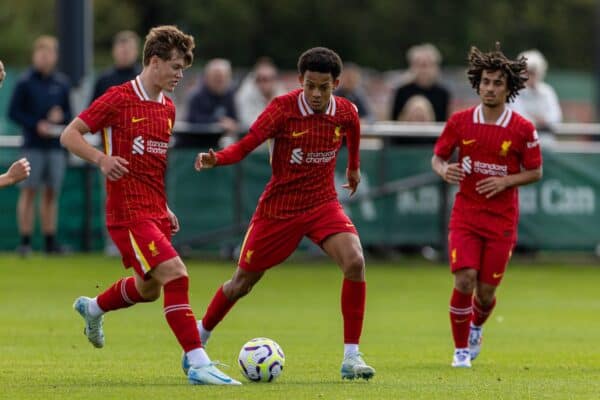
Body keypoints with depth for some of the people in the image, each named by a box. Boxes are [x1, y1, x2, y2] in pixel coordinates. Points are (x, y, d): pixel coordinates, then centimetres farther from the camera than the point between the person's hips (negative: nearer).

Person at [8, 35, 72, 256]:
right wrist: (36, 124, -14)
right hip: (33, 145, -4)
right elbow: (13, 112, -3)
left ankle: (50, 241, 8)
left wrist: (61, 116, -6)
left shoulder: (61, 83, 11)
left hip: (56, 146, 4)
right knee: (29, 191, -4)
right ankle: (25, 241, -3)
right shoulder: (25, 82, -1)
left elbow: (69, 113, 16)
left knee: (51, 193, 5)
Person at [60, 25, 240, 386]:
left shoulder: (168, 108, 13)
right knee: (175, 274, -20)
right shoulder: (119, 99, -10)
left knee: (148, 289, 20)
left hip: (155, 212, 9)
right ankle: (199, 364, -21)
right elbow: (69, 135, -9)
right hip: (128, 212, -9)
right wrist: (101, 158, -26)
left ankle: (93, 308, 50)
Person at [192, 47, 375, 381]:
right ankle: (200, 338, 40)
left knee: (355, 262, -24)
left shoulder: (346, 113, -8)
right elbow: (245, 146, -24)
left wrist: (354, 167, 30)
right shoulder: (284, 108, -19)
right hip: (279, 207, -2)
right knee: (242, 282, 11)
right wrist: (216, 159, -42)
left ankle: (352, 356, -16)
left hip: (323, 203, 2)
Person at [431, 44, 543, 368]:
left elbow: (535, 172, 2)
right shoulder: (460, 122, -2)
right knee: (464, 279, -16)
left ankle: (476, 327, 39)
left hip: (502, 219, 0)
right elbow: (437, 157, 8)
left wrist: (505, 181, -15)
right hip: (465, 215, 0)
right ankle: (461, 349, 3)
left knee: (486, 290, 2)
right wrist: (444, 170, -15)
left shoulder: (522, 129, -6)